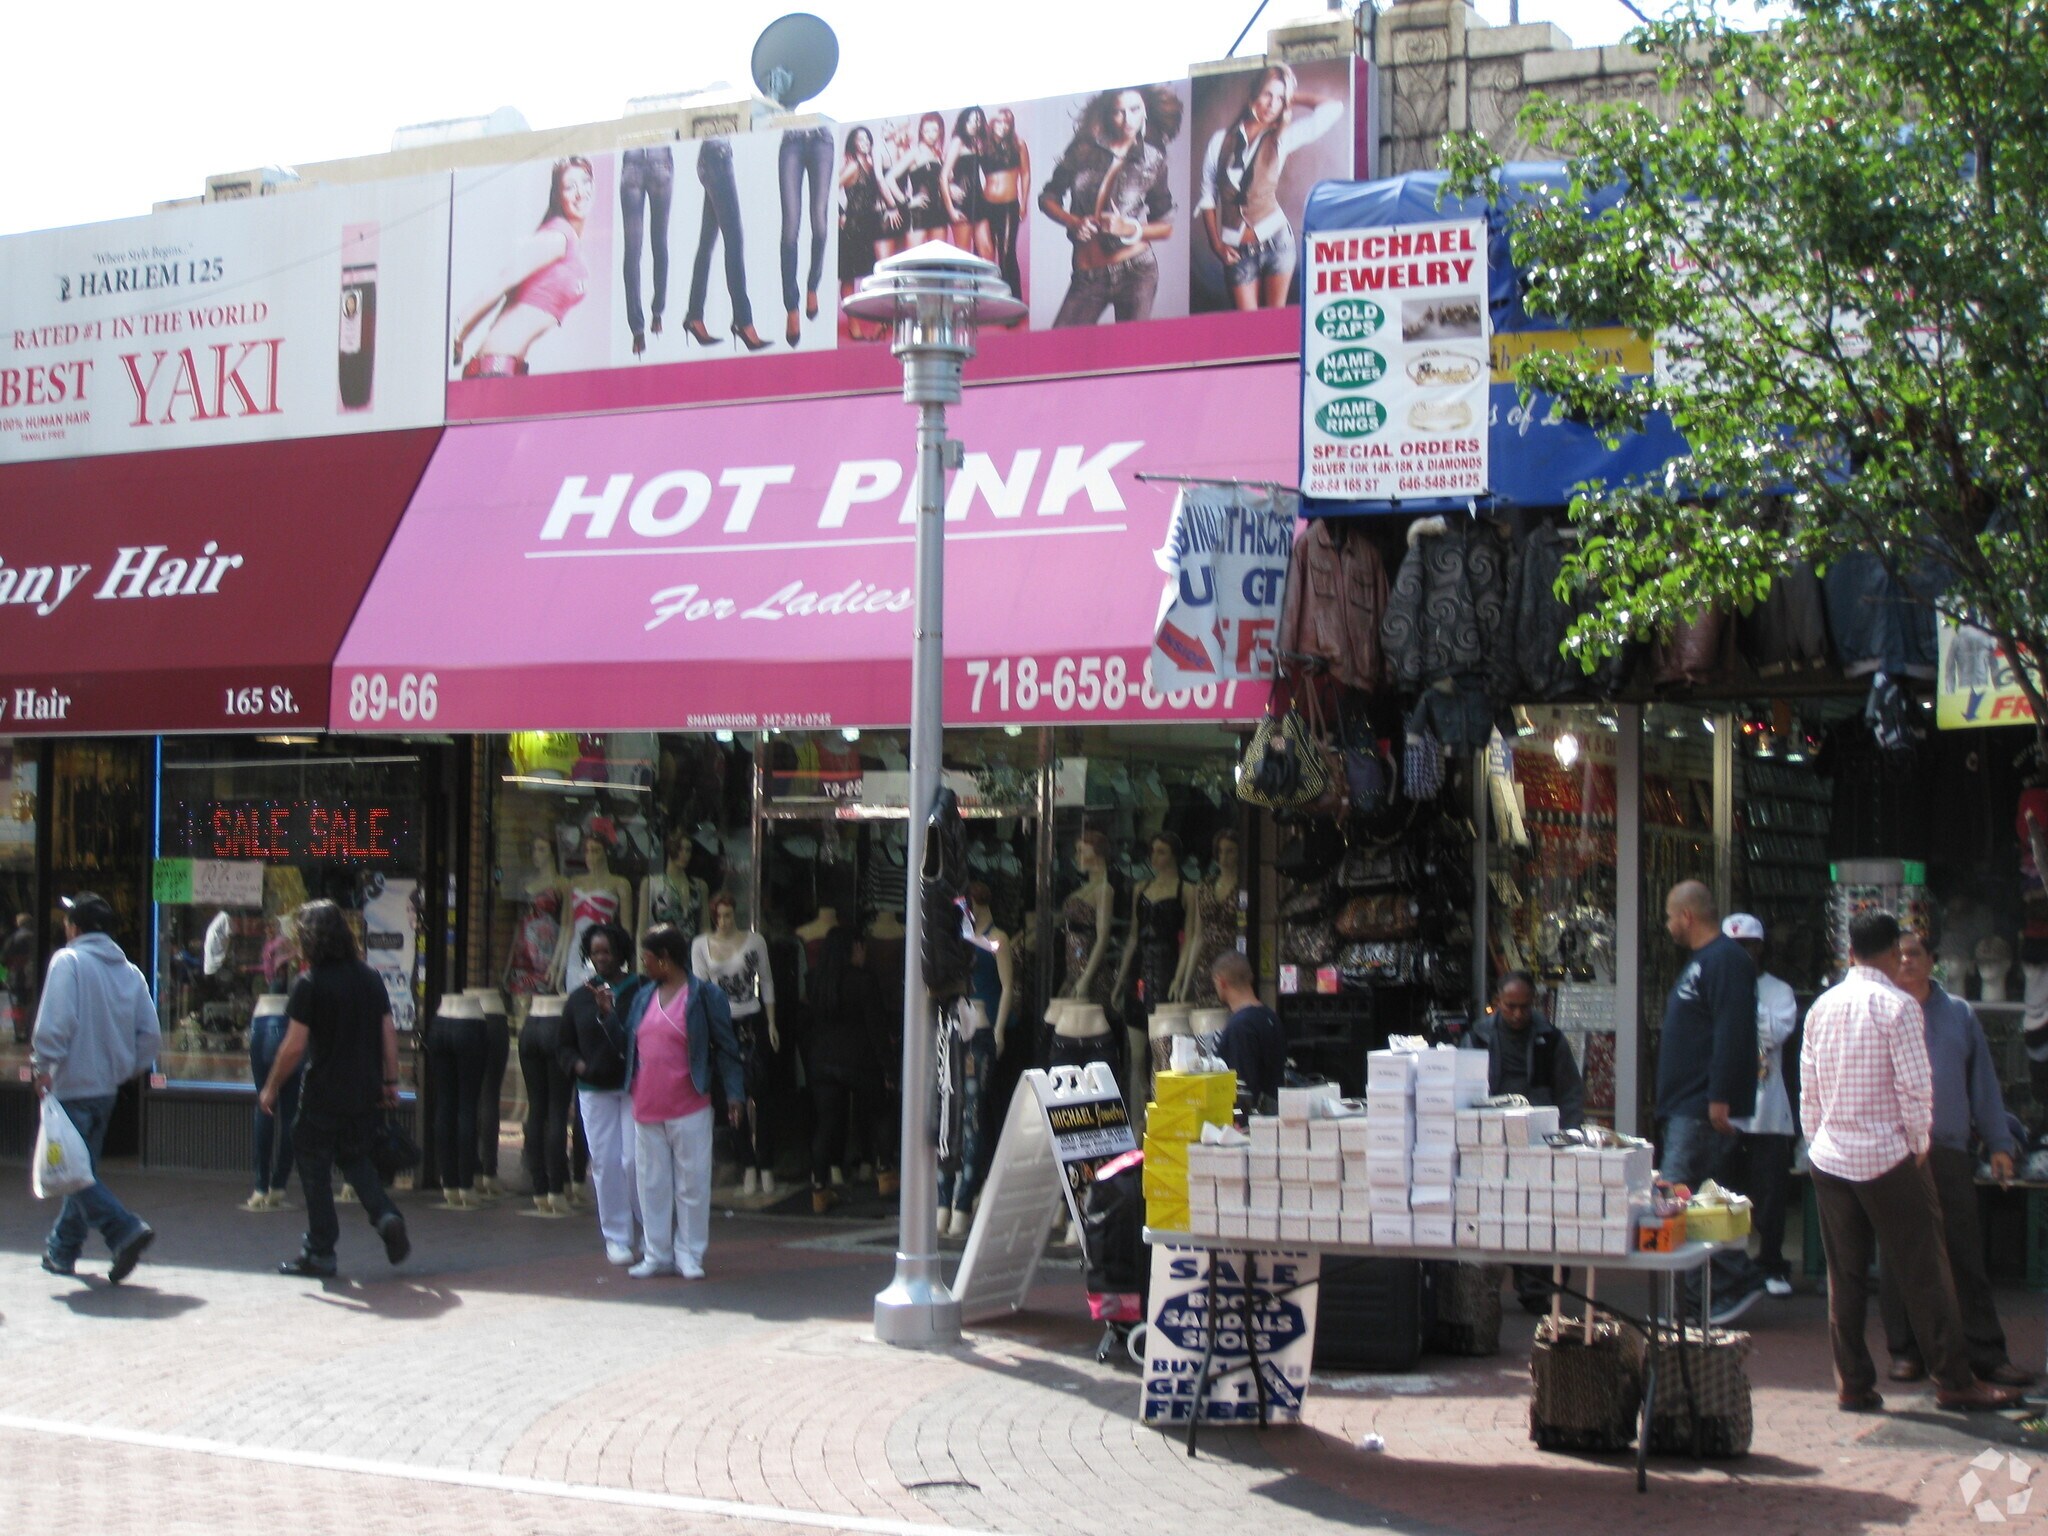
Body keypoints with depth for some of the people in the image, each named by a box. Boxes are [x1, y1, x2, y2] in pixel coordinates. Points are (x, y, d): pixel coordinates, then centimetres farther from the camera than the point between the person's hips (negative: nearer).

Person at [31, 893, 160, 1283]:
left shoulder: (68, 961, -9)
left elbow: (54, 1022, -19)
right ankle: (61, 1249, 26)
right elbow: (150, 1034, 6)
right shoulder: (129, 970, 9)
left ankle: (126, 1231, -21)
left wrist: (43, 1067, -9)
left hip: (72, 1086, -7)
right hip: (108, 1087, 7)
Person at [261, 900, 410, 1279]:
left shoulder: (309, 985, -12)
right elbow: (389, 1033, 7)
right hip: (365, 1092, 6)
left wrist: (271, 1088, -1)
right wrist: (390, 1081, 14)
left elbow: (295, 1046, -13)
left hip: (323, 1095, -6)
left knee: (315, 1170, 6)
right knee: (356, 1159, 21)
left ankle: (320, 1253, 9)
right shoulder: (370, 978, 5)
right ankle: (386, 1216, -2)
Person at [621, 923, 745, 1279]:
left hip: (689, 1109, -6)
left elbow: (725, 1047, -5)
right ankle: (657, 1254, 18)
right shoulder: (643, 998, 14)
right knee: (652, 1184, 9)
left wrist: (734, 1093, -10)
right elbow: (628, 1045, 17)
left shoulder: (704, 995, -5)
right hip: (646, 1108, 6)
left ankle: (689, 1254, 11)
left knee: (692, 1183, 1)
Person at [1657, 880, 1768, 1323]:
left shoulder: (1726, 961, -14)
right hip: (1685, 1105, 11)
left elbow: (1733, 1033, -23)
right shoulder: (1701, 962, 19)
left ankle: (1738, 1281, -5)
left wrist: (1719, 1099, -26)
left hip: (1703, 1108, -11)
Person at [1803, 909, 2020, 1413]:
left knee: (1845, 1276, 9)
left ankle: (1852, 1384, 11)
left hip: (1829, 1158, 5)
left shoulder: (1821, 1007, 6)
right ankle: (1953, 1380, 5)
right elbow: (1915, 1086, -14)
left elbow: (1808, 1087, 9)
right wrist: (1919, 1145, -2)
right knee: (1924, 1272, 2)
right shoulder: (1898, 1007, -12)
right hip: (1888, 1159, -5)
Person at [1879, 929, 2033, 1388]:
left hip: (1949, 1152, 2)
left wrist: (1998, 1143, 9)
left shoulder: (1959, 1013, 12)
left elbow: (1983, 1080, 14)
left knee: (1966, 1255, 3)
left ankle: (1987, 1354, 7)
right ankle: (1906, 1350, 12)